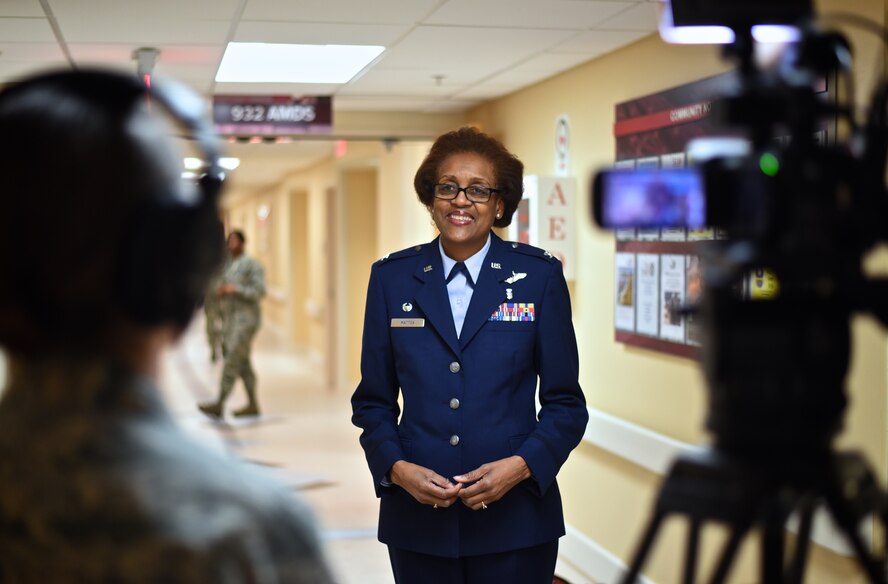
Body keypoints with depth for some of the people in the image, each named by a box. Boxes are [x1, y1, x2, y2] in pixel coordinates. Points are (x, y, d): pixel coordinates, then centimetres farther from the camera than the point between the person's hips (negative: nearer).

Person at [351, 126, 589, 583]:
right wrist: (397, 468, -9)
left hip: (514, 516, -1)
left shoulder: (540, 275, -1)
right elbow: (373, 401, 7)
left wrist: (520, 465, -14)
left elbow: (565, 403, 1)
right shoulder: (391, 277, 3)